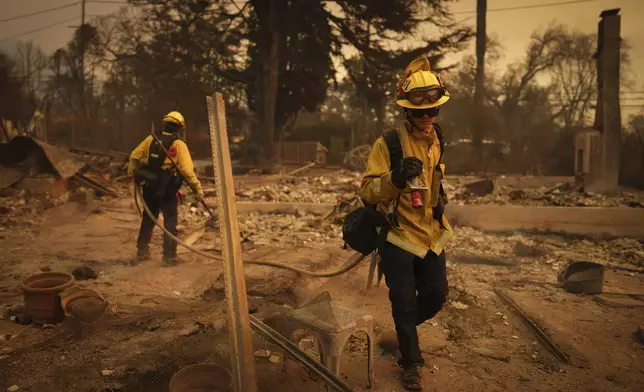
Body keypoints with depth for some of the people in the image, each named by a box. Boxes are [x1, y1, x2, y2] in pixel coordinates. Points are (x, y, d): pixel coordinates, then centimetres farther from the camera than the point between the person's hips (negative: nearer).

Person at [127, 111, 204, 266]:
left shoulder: (151, 139, 3)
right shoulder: (179, 144, -11)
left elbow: (134, 156, 8)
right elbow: (187, 170, -20)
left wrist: (132, 173, 24)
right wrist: (198, 187, -14)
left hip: (149, 187, 5)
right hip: (167, 189, -5)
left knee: (148, 218, 21)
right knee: (170, 221, 5)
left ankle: (142, 251, 31)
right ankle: (169, 256, 5)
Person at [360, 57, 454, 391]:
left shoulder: (436, 141, 5)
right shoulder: (388, 144, -17)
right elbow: (367, 192, -22)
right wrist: (395, 179, -39)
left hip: (431, 236, 6)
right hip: (398, 238, -6)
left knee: (436, 296, 15)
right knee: (405, 304, 6)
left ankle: (403, 330, 45)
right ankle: (411, 363, 29)